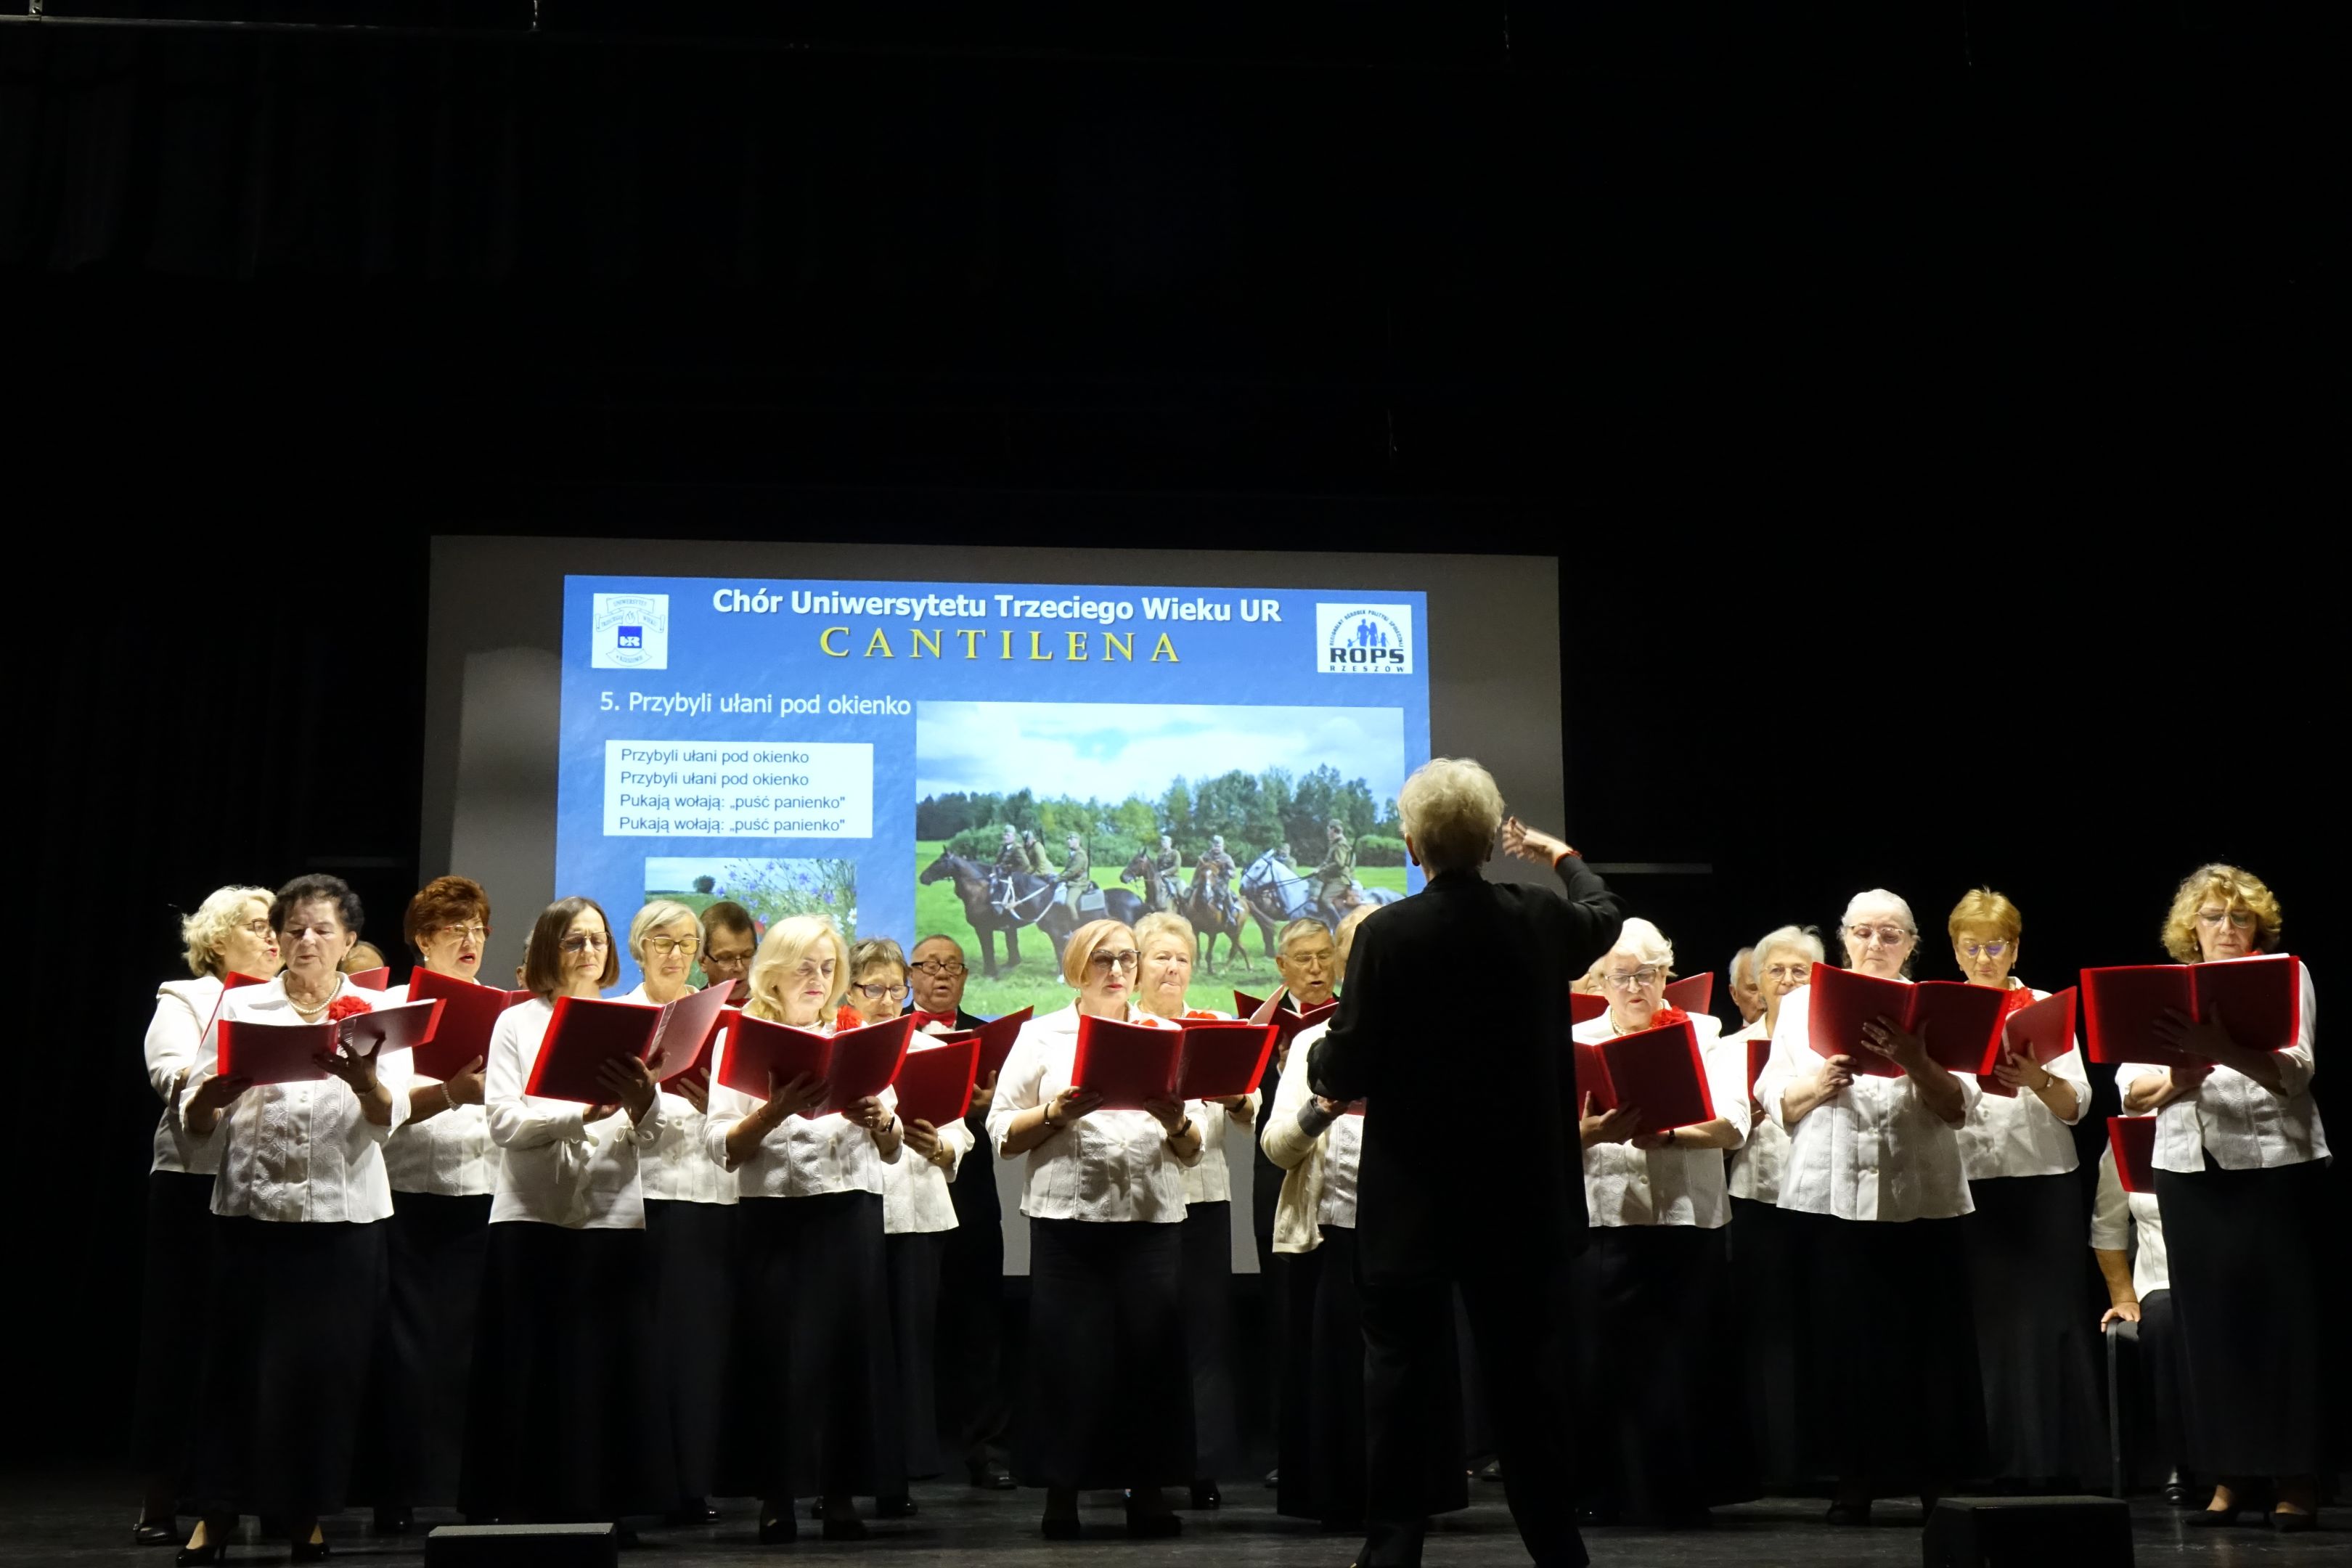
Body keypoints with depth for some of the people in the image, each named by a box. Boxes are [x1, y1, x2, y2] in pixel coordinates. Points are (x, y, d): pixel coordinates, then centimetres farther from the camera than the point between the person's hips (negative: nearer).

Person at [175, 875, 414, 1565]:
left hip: (344, 1214, 0)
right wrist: (214, 1088, -22)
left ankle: (305, 1512, 15)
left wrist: (362, 1076, -31)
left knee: (326, 1363, 3)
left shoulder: (379, 1011, 5)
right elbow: (194, 1124, 1)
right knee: (241, 1358, 0)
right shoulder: (241, 1006, 7)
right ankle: (218, 1510, 12)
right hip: (252, 1210, 0)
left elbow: (390, 1117, -10)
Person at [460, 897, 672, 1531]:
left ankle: (598, 1502, 8)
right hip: (532, 1219, -2)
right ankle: (525, 1505, 5)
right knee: (531, 1374, -2)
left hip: (612, 1218, 2)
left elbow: (651, 1134, 2)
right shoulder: (516, 1023, 4)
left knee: (607, 1369, 1)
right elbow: (503, 1123, -8)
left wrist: (640, 1100, -20)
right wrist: (584, 1110, -22)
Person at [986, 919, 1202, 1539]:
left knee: (1150, 1350, 1)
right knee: (1069, 1355, -1)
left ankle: (1148, 1490, 11)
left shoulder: (1168, 1036, 13)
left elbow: (1195, 1150, 9)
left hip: (1151, 1216, 2)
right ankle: (1061, 1492, 9)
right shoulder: (1041, 1036, 8)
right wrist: (1054, 1113, -14)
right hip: (1067, 1217, -2)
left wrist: (1177, 1123, -11)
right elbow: (1002, 1134, 2)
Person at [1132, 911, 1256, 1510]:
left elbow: (1252, 1114, 8)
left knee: (1206, 1329, 0)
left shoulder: (1219, 1027, 14)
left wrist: (1237, 1098, -13)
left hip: (1203, 1194, 2)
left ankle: (1205, 1467, 3)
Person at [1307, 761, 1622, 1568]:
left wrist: (1318, 1062, 8)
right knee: (1526, 1368, 12)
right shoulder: (1540, 920, -4)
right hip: (1521, 1196, 3)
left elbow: (1342, 1076, -15)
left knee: (1400, 1373, 7)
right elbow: (1606, 915, 22)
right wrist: (1562, 855, 40)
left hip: (1412, 1199, -3)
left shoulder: (1387, 934, -16)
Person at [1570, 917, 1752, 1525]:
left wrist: (1666, 1134, -20)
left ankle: (1681, 1493, 13)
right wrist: (1595, 1130, -21)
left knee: (1685, 1362, 1)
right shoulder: (1579, 1041, 10)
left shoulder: (1703, 1034, 7)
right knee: (1607, 1359, 1)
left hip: (1687, 1222, -1)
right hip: (1603, 1223, 1)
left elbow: (1733, 1125, -5)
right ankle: (1612, 1492, 12)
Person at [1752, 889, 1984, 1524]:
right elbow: (1773, 1099, 6)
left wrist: (1916, 1064, -18)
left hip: (1920, 1197, 0)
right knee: (1845, 1335, 0)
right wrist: (1818, 1083, -13)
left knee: (1925, 1337, -1)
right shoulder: (1804, 1004, 12)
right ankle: (1854, 1477, 9)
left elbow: (1959, 1107, -1)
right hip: (1831, 1195, 0)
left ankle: (1939, 1477, 9)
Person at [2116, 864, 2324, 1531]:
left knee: (2281, 1318, -2)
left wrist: (2226, 1052, -32)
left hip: (2278, 1165, -3)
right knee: (2209, 1320, 3)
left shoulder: (2286, 974, 4)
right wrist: (2172, 1080, -18)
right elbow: (2129, 1088, 4)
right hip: (2190, 1170, 3)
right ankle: (2231, 1478, 10)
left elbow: (2295, 1068, -13)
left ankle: (2295, 1479, 5)